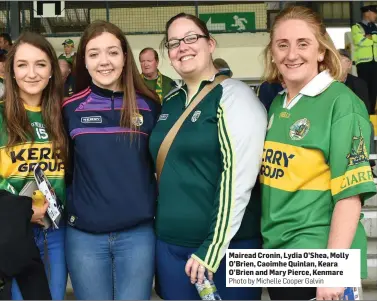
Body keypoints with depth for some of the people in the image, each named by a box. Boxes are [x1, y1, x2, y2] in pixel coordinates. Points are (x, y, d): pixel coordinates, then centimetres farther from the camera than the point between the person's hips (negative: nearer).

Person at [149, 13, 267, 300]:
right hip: (169, 244, 6)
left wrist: (212, 249, -19)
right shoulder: (170, 102, 10)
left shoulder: (235, 95, -10)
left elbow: (239, 179, -17)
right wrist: (159, 230, 13)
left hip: (228, 245, -6)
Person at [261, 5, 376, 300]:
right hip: (275, 255, 7)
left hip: (316, 261, -6)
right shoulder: (276, 104, 7)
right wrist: (268, 244, 12)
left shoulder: (341, 103, -12)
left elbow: (350, 193, -17)